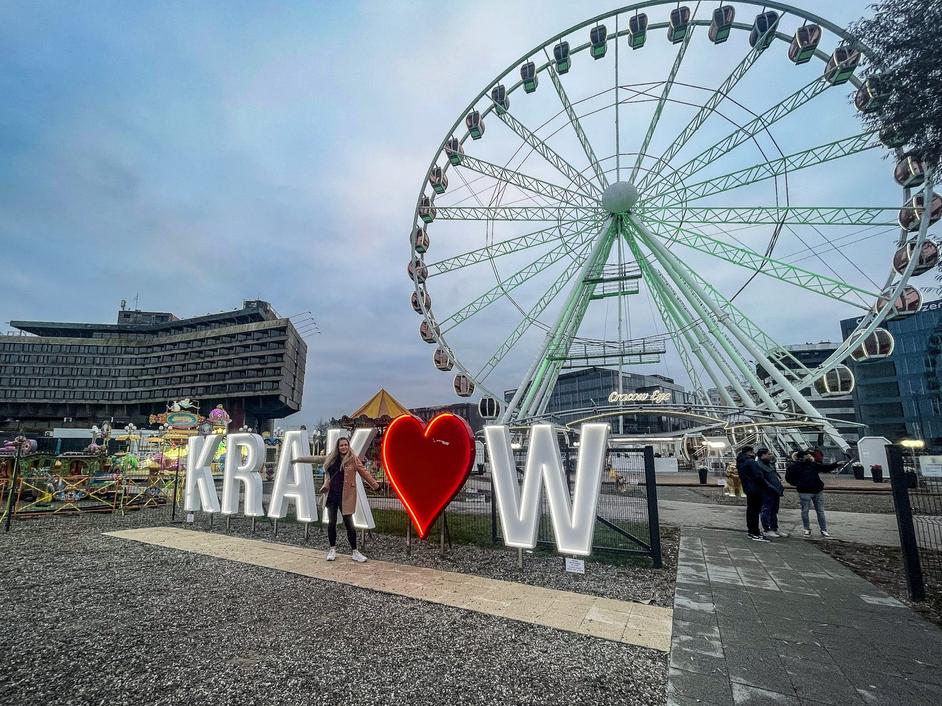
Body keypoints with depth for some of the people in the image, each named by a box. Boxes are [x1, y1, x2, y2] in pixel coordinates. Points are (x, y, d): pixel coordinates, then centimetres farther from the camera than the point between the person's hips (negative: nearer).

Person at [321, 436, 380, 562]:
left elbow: (364, 472, -8)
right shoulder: (331, 459, 9)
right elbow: (327, 473, 19)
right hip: (332, 495, 4)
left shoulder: (353, 458, -5)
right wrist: (325, 485, 2)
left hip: (345, 496, -4)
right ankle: (332, 549, 27)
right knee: (331, 522, 9)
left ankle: (355, 552, 9)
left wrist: (375, 485, -13)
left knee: (349, 523, -2)